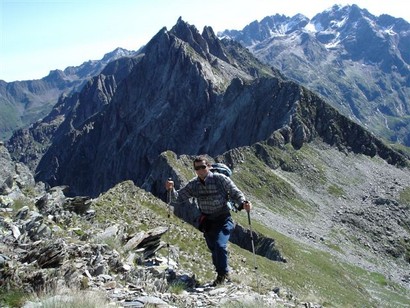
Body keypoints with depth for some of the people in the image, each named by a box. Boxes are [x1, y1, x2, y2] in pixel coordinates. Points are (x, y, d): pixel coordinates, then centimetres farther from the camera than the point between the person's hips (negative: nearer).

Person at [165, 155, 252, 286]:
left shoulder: (220, 179, -14)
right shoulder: (193, 184, -2)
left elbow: (235, 193, -8)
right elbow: (179, 198, 0)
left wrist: (243, 203, -28)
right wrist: (171, 190, -20)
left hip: (223, 220, -4)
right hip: (207, 221, 5)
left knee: (220, 245, -21)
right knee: (214, 250, 13)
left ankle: (223, 274, 1)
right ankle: (223, 276, 34)